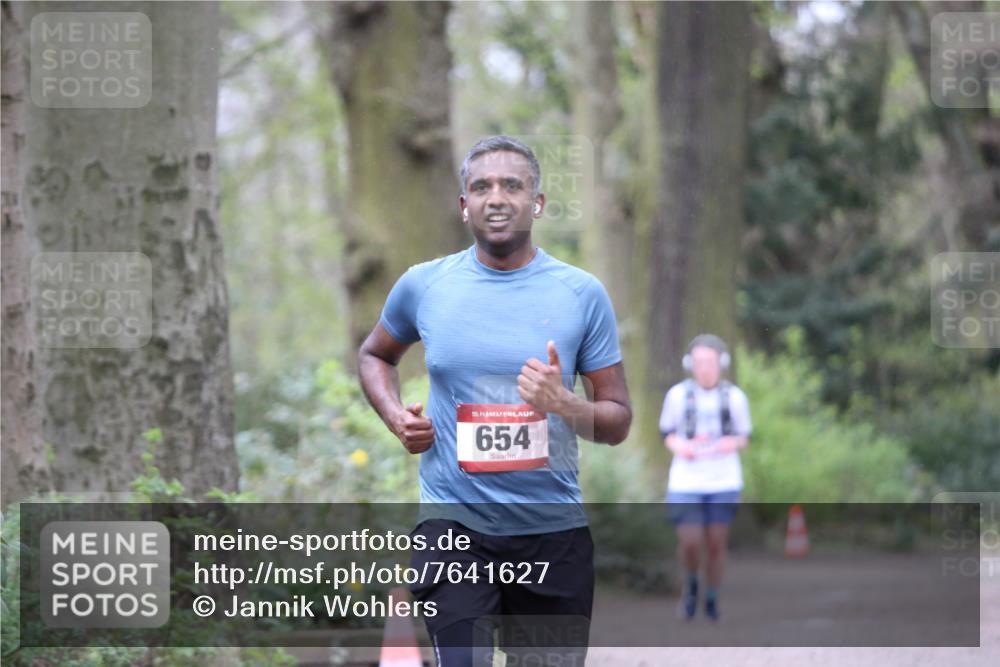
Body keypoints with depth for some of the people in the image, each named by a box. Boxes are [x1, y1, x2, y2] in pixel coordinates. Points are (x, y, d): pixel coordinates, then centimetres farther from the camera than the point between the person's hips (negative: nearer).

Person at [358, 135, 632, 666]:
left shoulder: (582, 293, 1)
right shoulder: (423, 285, 3)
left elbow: (618, 422, 3)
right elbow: (374, 355, 23)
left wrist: (565, 405, -18)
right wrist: (395, 416, 4)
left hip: (553, 528, 1)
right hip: (453, 523, -1)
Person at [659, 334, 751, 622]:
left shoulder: (735, 397, -3)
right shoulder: (677, 395, -6)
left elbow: (744, 436, 9)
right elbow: (667, 432, 8)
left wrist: (734, 443, -13)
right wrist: (678, 446, -13)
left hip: (724, 481, 1)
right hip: (686, 481, -1)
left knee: (717, 543, 3)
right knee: (689, 543, -9)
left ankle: (712, 599, 23)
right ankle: (690, 583, 23)